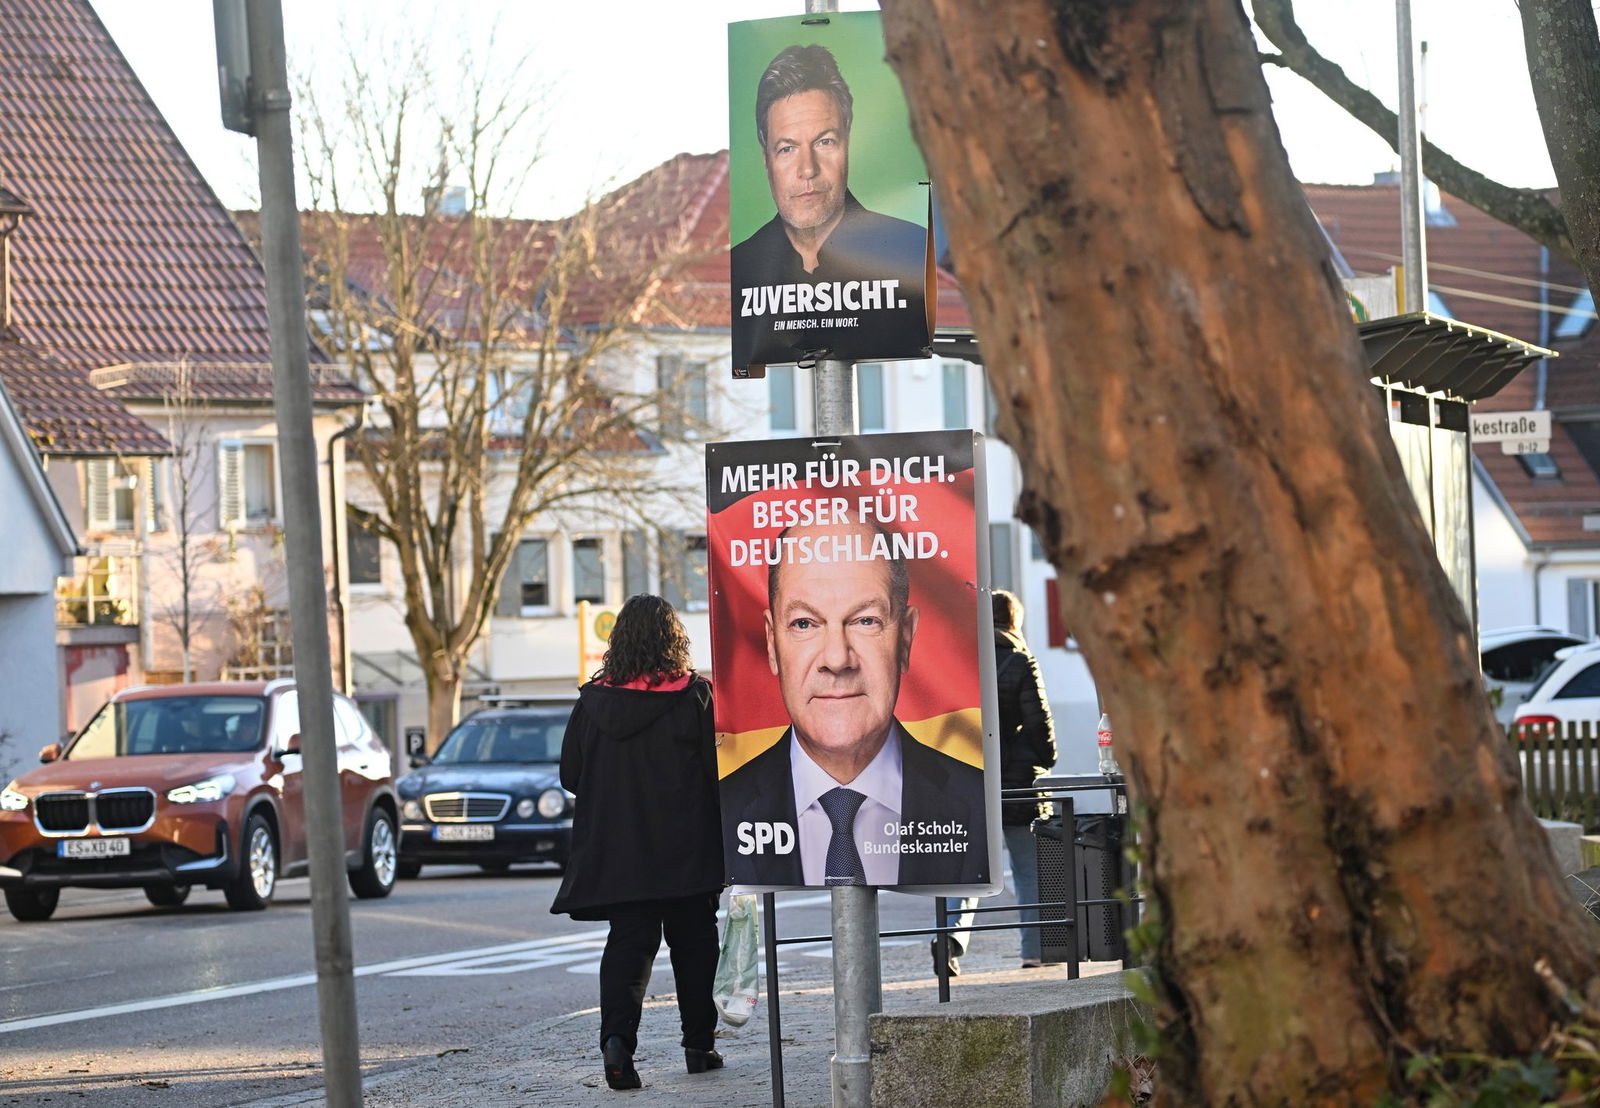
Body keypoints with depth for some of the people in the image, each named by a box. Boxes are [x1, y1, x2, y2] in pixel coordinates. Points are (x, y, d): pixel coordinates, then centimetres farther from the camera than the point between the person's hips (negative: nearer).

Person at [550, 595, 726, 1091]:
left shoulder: (593, 701, -2)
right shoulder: (695, 696, -9)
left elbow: (571, 777, 3)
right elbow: (720, 770, -7)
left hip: (617, 851, 2)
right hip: (687, 850, -2)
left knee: (628, 942, 3)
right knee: (693, 943, 12)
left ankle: (617, 1037, -17)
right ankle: (699, 1045, 17)